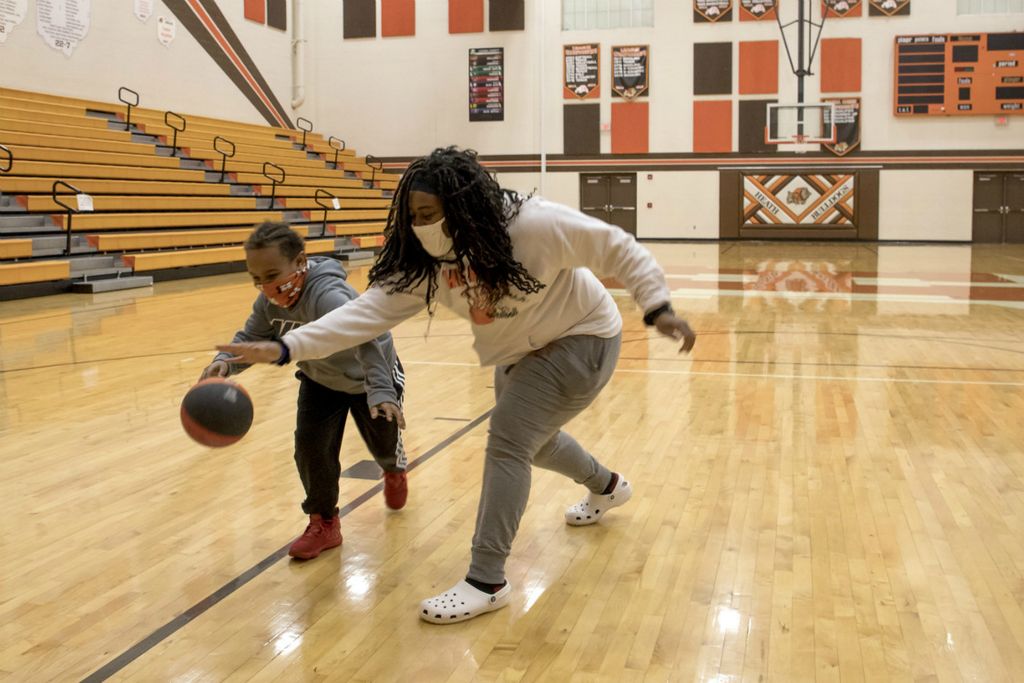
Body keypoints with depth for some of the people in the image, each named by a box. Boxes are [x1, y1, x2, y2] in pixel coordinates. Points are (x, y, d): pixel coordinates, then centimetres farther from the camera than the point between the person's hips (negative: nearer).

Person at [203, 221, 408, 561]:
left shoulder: (329, 295, -45)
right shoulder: (269, 302, -21)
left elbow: (365, 341, -59)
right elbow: (250, 339, -12)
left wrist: (381, 392, -74)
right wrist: (225, 361, -35)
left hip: (368, 379, -5)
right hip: (321, 380, 5)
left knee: (384, 445, 15)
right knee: (309, 447, -8)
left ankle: (395, 472, 54)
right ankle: (324, 523, 13)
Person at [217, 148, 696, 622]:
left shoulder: (536, 226, -34)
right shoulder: (425, 263, -18)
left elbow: (619, 250, -22)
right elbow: (370, 310, -25)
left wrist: (657, 307, -29)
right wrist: (285, 348, -35)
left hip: (581, 339, -7)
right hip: (521, 354, 7)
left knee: (508, 438, -19)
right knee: (529, 438, 24)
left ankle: (486, 582, -10)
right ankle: (606, 487, 56)